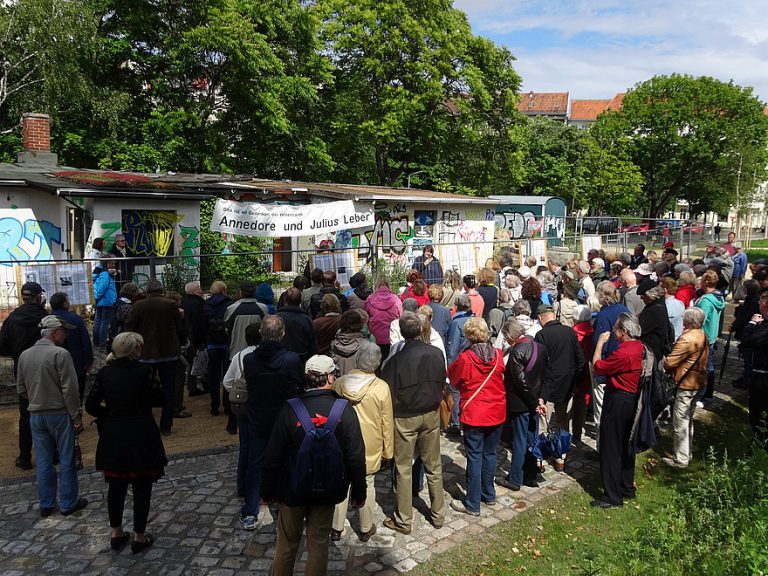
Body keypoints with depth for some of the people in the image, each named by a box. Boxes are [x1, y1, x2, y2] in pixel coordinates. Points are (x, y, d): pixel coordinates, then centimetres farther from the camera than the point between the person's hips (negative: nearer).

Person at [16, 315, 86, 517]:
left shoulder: (24, 355, 4)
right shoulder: (60, 354, -16)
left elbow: (21, 389, 12)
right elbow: (70, 390, -17)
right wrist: (77, 417, -11)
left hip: (35, 415, 6)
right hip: (60, 414, -5)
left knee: (43, 462, 14)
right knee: (66, 461, 7)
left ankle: (46, 505, 23)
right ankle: (69, 503, 16)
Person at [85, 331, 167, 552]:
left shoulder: (105, 373, -3)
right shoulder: (143, 371, -13)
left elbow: (91, 406, -3)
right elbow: (148, 404, -7)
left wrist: (111, 414, 11)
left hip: (113, 436, 4)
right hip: (141, 436, -4)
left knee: (116, 485, 18)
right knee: (142, 487, 9)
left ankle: (116, 534, 30)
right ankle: (139, 536, 19)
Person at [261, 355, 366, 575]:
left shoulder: (290, 410, -17)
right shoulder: (345, 410, -16)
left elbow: (273, 457, -11)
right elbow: (356, 457, -12)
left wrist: (267, 490, 4)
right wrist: (359, 491, 2)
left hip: (293, 490, 0)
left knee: (286, 545, 18)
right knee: (318, 545, 16)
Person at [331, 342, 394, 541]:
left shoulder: (339, 384, -12)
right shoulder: (381, 388, -17)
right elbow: (387, 423, -8)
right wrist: (388, 450, 5)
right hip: (370, 447, -1)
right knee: (367, 486, 15)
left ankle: (337, 528, 26)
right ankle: (366, 529, 28)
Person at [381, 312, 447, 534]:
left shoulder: (397, 360, -21)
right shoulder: (436, 354, -10)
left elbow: (388, 393, -13)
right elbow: (442, 383, 2)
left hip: (405, 418, -3)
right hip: (431, 415, 4)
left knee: (403, 470, 10)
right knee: (434, 466, 17)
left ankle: (403, 521, 20)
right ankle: (438, 515, 30)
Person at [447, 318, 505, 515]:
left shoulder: (465, 358, -17)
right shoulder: (498, 355, -5)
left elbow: (453, 378, 0)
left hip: (474, 415, -4)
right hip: (496, 412, 5)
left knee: (474, 457, 2)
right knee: (490, 453, 17)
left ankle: (472, 504, 9)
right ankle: (489, 494, 31)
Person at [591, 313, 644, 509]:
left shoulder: (623, 353, -26)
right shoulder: (639, 347, 2)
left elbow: (597, 367, -18)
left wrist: (600, 343, -10)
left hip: (617, 401, -9)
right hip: (631, 399, 10)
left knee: (610, 448, 0)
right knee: (625, 444, 21)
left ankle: (613, 497, 8)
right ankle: (627, 487, 34)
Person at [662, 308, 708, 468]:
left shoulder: (686, 339, -26)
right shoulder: (703, 335, 2)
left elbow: (669, 362, -23)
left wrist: (666, 364, -2)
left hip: (685, 384, -9)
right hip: (698, 382, 9)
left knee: (680, 423, 1)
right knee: (689, 419, 22)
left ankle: (681, 459, 10)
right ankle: (687, 451, 35)